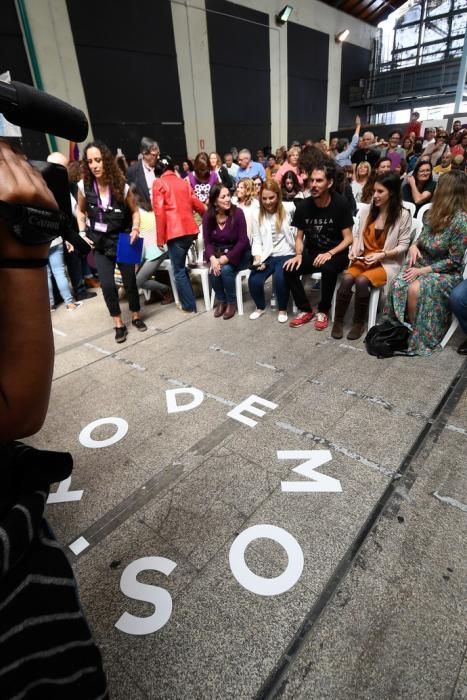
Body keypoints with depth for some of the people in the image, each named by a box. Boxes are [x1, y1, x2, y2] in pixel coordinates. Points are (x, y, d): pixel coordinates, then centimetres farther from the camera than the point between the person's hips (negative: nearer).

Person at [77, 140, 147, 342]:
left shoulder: (121, 185, -11)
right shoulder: (84, 186, -8)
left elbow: (135, 211, 1)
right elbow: (80, 210, 8)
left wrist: (135, 229, -16)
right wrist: (82, 232, -3)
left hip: (122, 239, -1)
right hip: (100, 242, 1)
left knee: (129, 281, 6)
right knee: (107, 284, -5)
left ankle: (136, 316, 28)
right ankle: (118, 324, 10)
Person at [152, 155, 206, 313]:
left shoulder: (158, 183, 2)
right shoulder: (183, 182, 16)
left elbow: (159, 212, -7)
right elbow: (197, 204, 19)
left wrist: (160, 238, -4)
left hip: (175, 231, -6)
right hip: (190, 229, 6)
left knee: (178, 271, 3)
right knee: (181, 266, 20)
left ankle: (189, 306, 6)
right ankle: (189, 299, 25)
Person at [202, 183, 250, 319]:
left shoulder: (237, 212, -16)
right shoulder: (208, 216, -6)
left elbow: (242, 241, -18)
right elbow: (208, 242, -3)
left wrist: (225, 259, -25)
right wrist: (213, 259, -24)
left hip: (237, 253, -3)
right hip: (218, 253, 3)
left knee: (226, 270, -29)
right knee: (214, 271, -25)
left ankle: (232, 302, -5)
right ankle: (221, 300, 2)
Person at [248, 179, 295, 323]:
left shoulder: (287, 211, 0)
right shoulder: (257, 215, 8)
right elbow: (257, 240, 6)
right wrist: (257, 257, -11)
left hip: (285, 254, -3)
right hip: (266, 256, 3)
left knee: (279, 278, -32)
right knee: (254, 280, -22)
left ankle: (283, 309, -4)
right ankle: (260, 307, 9)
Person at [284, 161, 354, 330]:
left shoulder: (341, 204, -13)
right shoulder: (304, 205, -3)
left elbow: (348, 238, -11)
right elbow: (299, 237, 4)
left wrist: (329, 254, -27)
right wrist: (298, 255, -16)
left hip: (336, 254, -4)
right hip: (311, 253, 4)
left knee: (328, 269, -37)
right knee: (289, 269, -22)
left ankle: (323, 311, -11)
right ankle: (305, 310, -3)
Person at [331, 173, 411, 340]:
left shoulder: (403, 215, -6)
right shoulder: (368, 210, 7)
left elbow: (403, 246, -7)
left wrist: (381, 255, -19)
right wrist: (354, 249, -7)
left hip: (388, 263, -3)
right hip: (363, 259, 4)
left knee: (361, 281, -32)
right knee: (347, 278, -27)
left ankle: (359, 322, -13)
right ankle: (338, 320, -15)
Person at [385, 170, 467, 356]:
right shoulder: (436, 212, 4)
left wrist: (423, 271, -19)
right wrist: (414, 246, -5)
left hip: (447, 272, -6)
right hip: (423, 263, 6)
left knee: (415, 290, -33)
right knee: (397, 284, -24)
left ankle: (415, 335, -12)